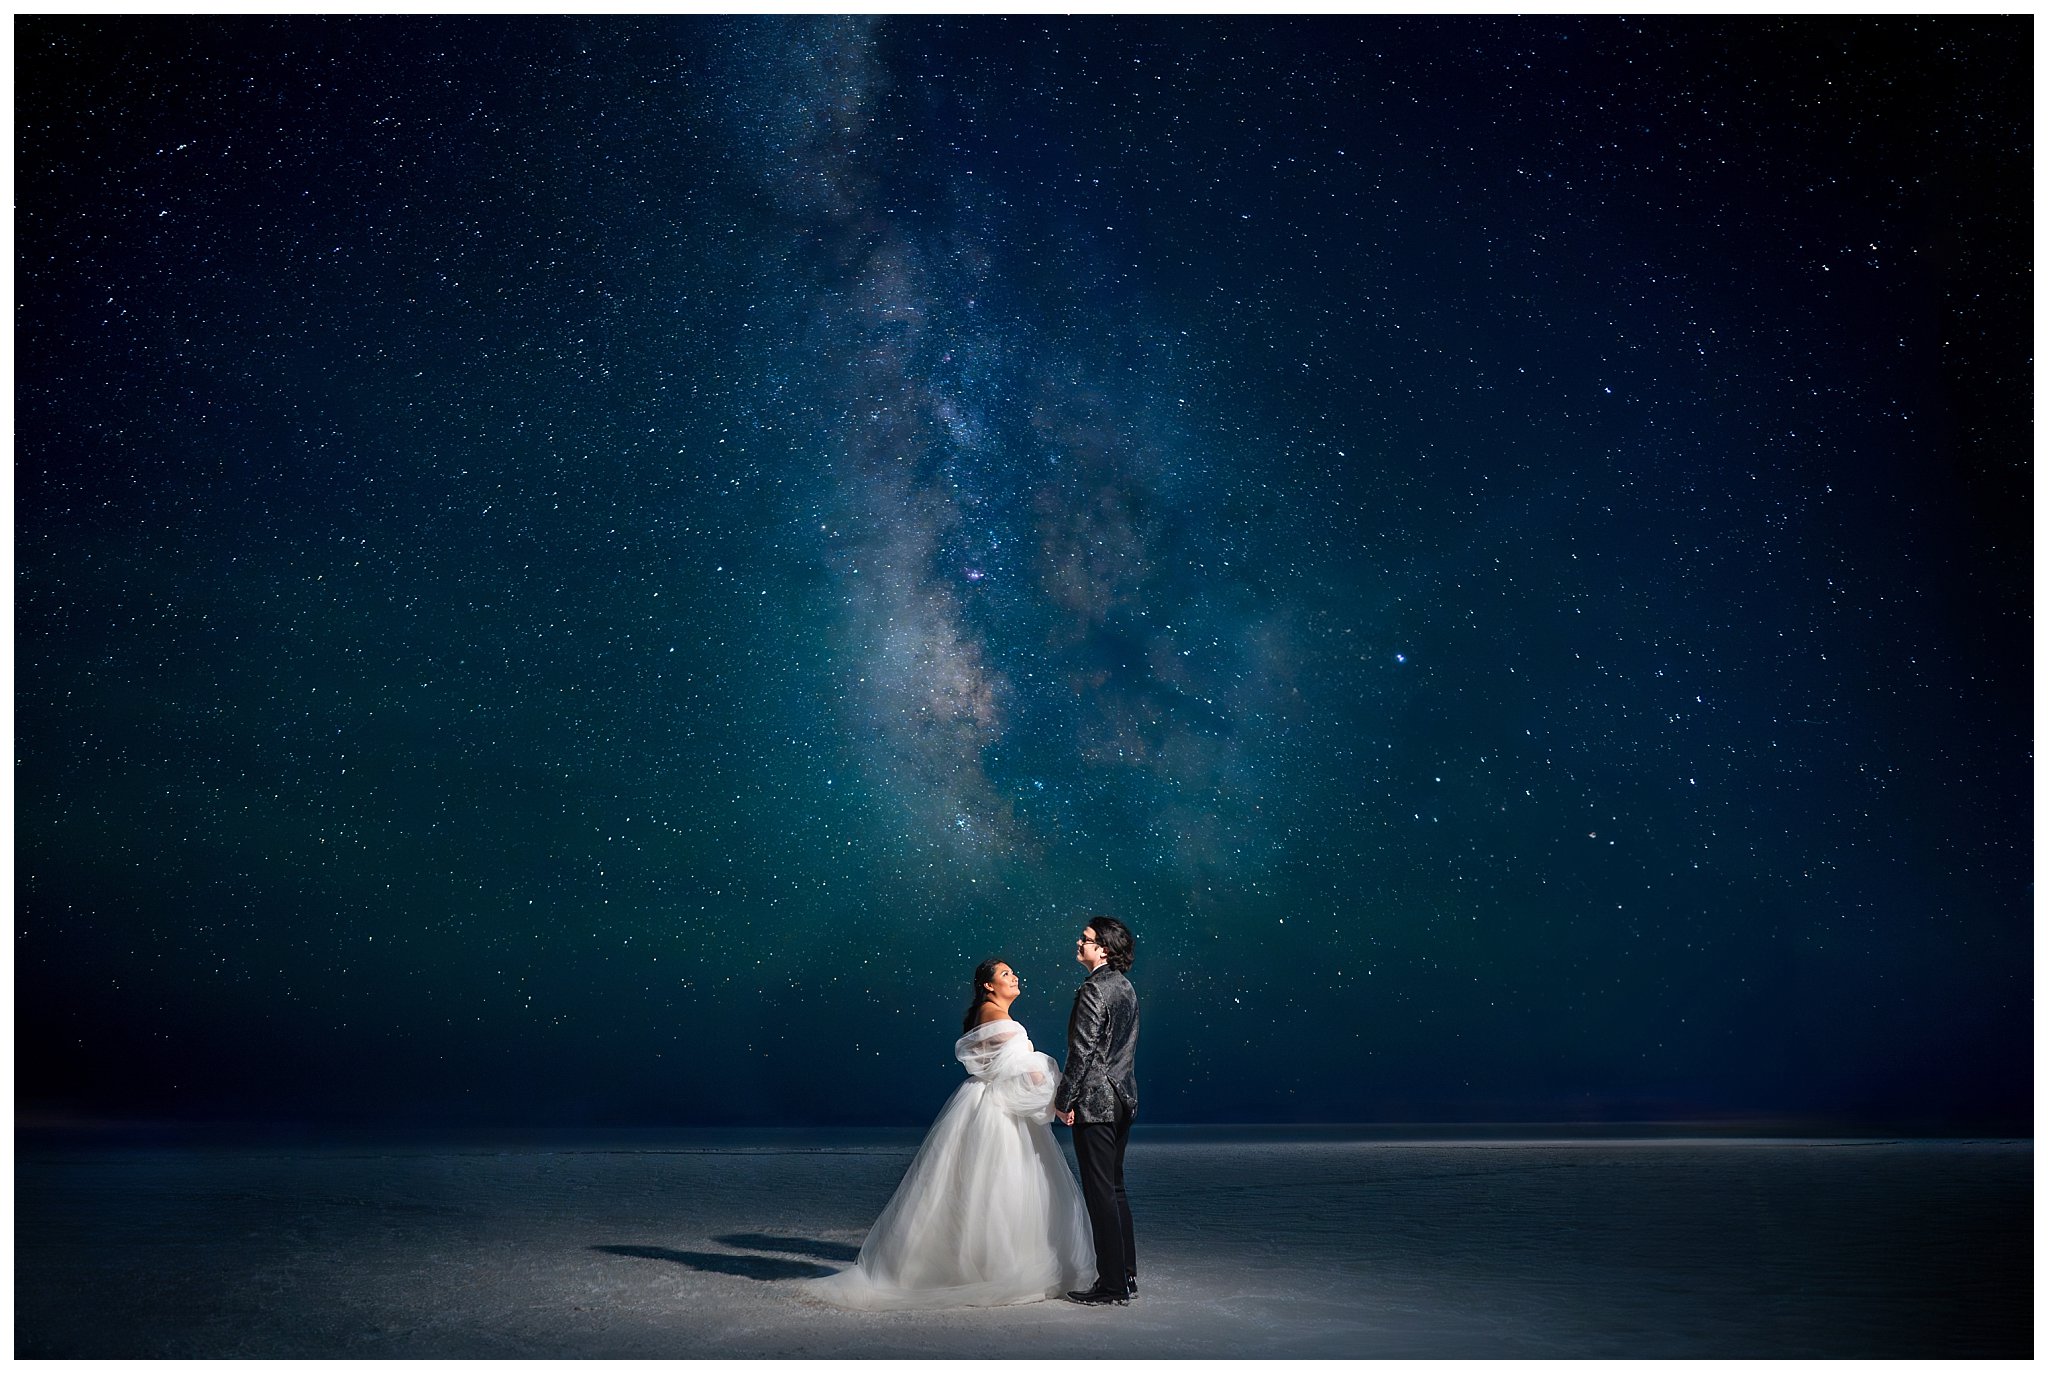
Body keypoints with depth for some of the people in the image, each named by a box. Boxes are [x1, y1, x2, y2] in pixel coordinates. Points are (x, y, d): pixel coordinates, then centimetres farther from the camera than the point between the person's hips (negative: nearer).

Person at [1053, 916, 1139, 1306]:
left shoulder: (1093, 991, -17)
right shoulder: (1126, 988, 11)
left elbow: (1083, 1051, -19)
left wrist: (1064, 1099, -11)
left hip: (1094, 1102, -9)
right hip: (1123, 1098, 9)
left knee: (1100, 1193, -2)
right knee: (1115, 1189, 16)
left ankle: (1112, 1284, 4)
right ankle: (1127, 1277, 21)